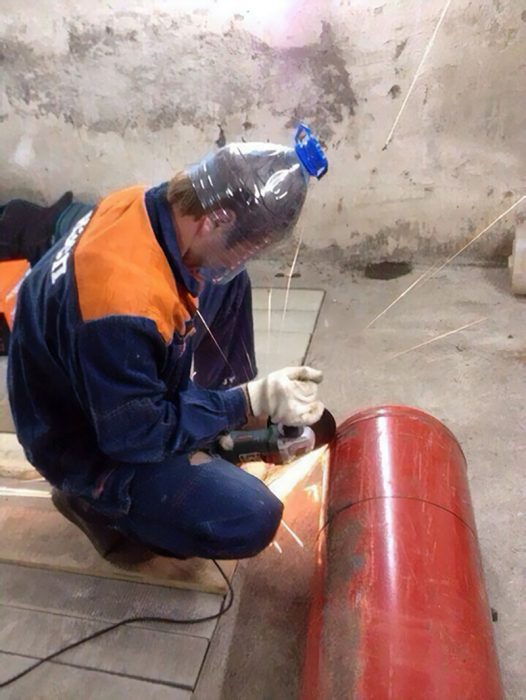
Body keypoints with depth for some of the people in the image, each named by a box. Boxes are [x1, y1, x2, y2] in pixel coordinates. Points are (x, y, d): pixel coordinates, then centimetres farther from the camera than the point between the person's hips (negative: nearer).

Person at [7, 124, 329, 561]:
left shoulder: (152, 207, -15)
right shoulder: (123, 299, -40)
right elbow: (134, 433, -27)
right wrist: (252, 401, -24)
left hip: (129, 385, 8)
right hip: (92, 441, -8)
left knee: (231, 286, 2)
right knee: (251, 519, -19)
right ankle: (98, 502, 3)